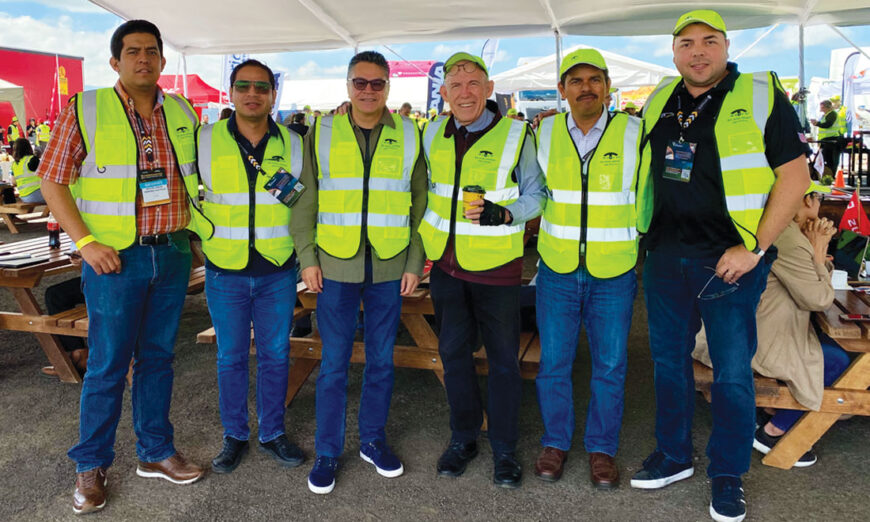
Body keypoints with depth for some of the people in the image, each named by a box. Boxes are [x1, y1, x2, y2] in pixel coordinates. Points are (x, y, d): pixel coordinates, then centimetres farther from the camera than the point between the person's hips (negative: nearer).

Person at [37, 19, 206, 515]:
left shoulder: (183, 113, 7)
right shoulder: (85, 110, -4)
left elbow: (197, 176, 17)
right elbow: (53, 182, -4)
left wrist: (191, 232, 8)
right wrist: (86, 242, -12)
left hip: (173, 254, 4)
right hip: (115, 257, -3)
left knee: (158, 357, 14)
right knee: (108, 364, 4)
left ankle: (156, 452, 28)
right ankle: (91, 465, 22)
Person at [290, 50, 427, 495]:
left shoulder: (409, 136, 3)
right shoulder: (322, 133, 2)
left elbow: (420, 205, 5)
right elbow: (305, 200, 3)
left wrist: (415, 263, 1)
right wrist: (307, 257, -3)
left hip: (389, 269, 1)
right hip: (336, 266, -1)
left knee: (381, 359, 12)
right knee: (334, 363, 5)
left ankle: (373, 440, 30)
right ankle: (327, 452, 21)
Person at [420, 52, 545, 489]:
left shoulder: (516, 135, -8)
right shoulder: (433, 134, 5)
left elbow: (536, 194, -2)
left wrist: (504, 213, -20)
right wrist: (422, 229, 12)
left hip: (496, 265, -4)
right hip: (446, 262, 4)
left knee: (503, 359, 5)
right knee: (453, 353, 13)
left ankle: (504, 449, 22)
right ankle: (463, 438, 31)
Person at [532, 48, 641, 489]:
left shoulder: (633, 133, -3)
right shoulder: (544, 134, 2)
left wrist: (640, 244, 6)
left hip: (614, 272, -1)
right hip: (557, 270, 1)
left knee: (609, 366, 8)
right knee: (553, 362, 8)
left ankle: (602, 448, 26)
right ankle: (556, 442, 27)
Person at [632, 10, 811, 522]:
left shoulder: (761, 96, -6)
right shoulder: (658, 101, 9)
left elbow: (795, 175, -9)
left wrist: (754, 247, -16)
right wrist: (643, 238, 9)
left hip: (730, 259, -4)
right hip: (665, 256, 5)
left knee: (732, 373, 3)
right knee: (669, 362, 14)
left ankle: (728, 475, 22)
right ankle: (674, 456, 32)